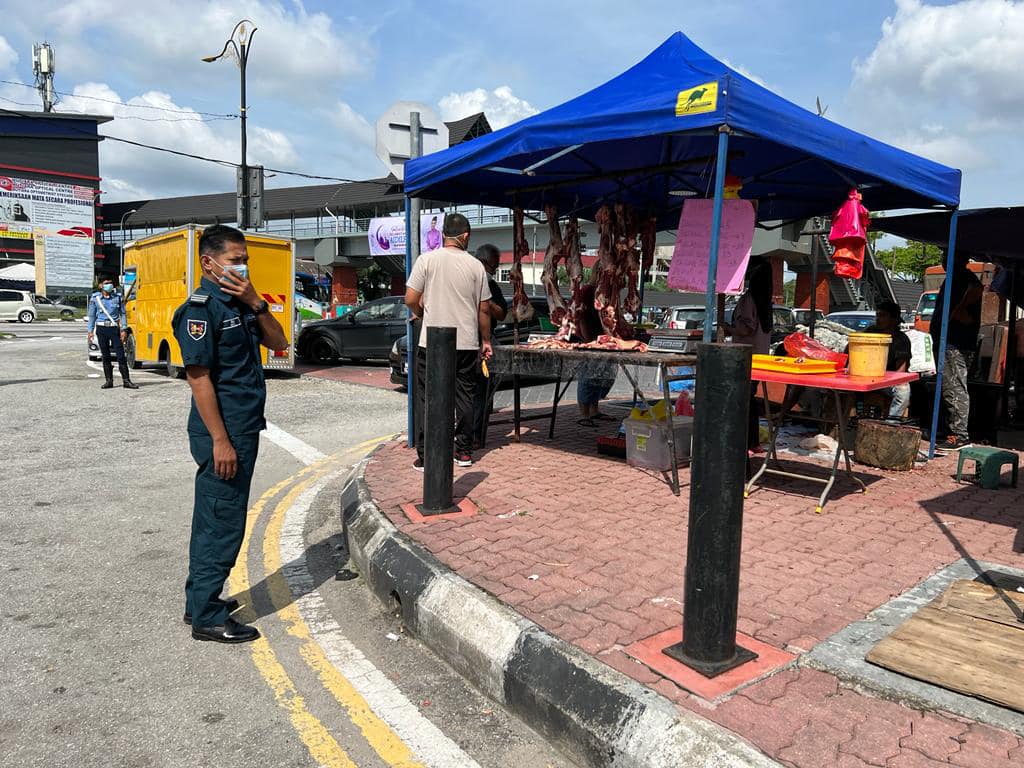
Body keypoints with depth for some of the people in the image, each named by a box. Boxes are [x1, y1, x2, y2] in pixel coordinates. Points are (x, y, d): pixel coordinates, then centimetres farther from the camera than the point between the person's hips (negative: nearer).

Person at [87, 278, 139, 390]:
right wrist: (90, 331, 3)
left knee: (121, 355, -4)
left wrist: (124, 330, -4)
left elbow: (123, 314, 4)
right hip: (101, 329, 1)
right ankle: (108, 381, 12)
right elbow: (91, 316, 8)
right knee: (105, 356, 5)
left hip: (115, 329, -1)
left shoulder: (118, 297, 4)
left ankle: (126, 381, -2)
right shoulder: (95, 298, 4)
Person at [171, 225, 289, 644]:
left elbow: (278, 342, 9)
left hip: (244, 429, 9)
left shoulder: (239, 304, 12)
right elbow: (199, 377, -19)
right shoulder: (201, 309, -15)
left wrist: (255, 303, -5)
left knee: (213, 519, 18)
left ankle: (200, 600, 32)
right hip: (224, 434, -9)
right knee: (221, 522, -1)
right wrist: (220, 441, -21)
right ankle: (207, 617, 11)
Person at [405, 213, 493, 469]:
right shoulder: (476, 266, 0)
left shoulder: (427, 260, -4)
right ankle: (464, 451, 19)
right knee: (464, 396, 12)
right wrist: (486, 340, 14)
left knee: (427, 398, 6)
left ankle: (425, 455, 6)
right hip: (466, 343, 2)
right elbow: (484, 309, 3)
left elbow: (410, 299, -7)